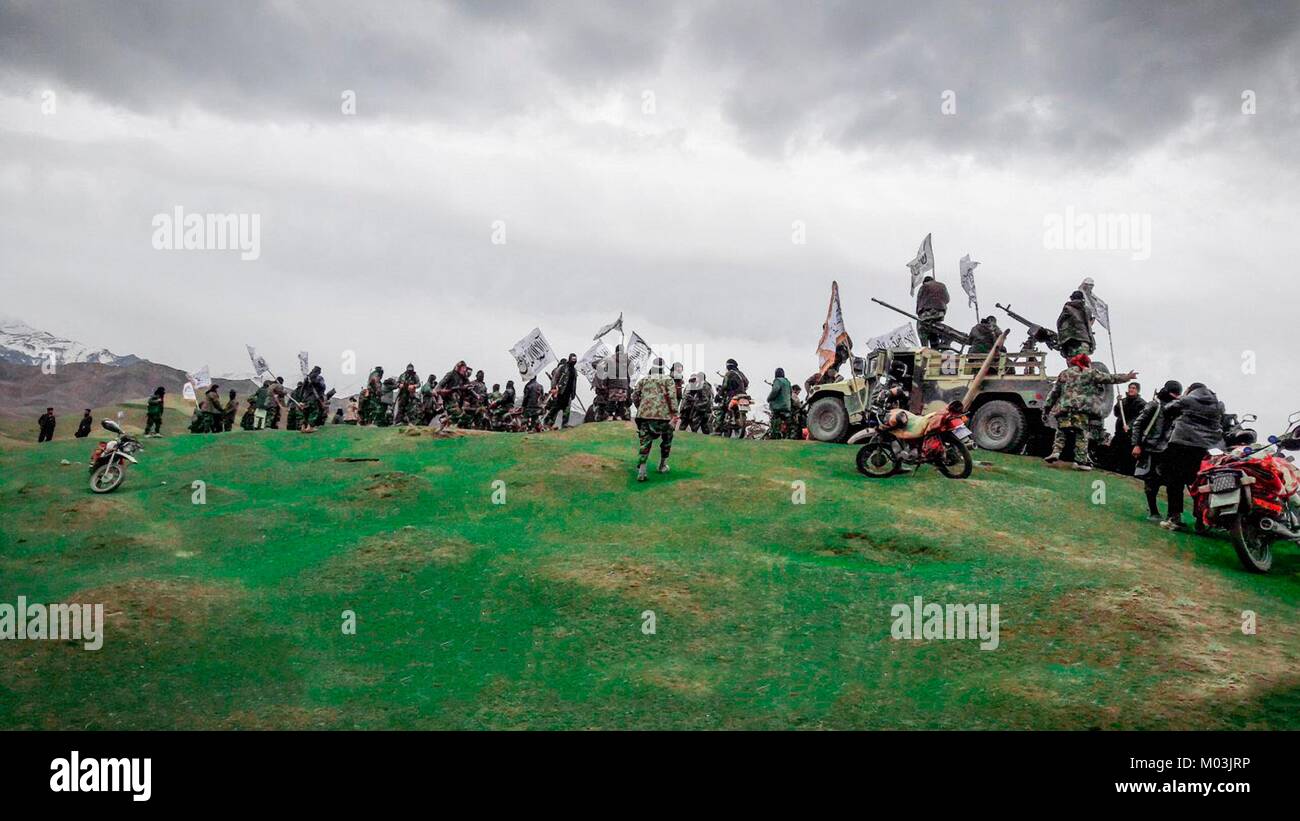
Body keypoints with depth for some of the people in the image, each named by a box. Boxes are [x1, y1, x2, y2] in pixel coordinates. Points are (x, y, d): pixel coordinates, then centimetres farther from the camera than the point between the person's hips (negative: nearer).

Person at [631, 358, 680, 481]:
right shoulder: (668, 379, 6)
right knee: (666, 439, 22)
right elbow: (672, 396, -7)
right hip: (662, 415, -2)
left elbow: (634, 396, 14)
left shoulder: (644, 380, 15)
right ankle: (662, 466, 31)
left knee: (644, 442, 2)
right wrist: (675, 414, -8)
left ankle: (640, 472, -12)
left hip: (644, 414, 2)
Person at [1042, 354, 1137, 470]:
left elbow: (1054, 393, 17)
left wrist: (1046, 409, 18)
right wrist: (1127, 377, 34)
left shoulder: (1064, 374, 20)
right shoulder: (1091, 373, 12)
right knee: (1082, 434, 0)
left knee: (1061, 432, 12)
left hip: (1063, 408, 3)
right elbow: (1111, 378, 19)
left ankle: (1056, 452, -8)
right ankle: (1081, 460, -4)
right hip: (1082, 409, -3)